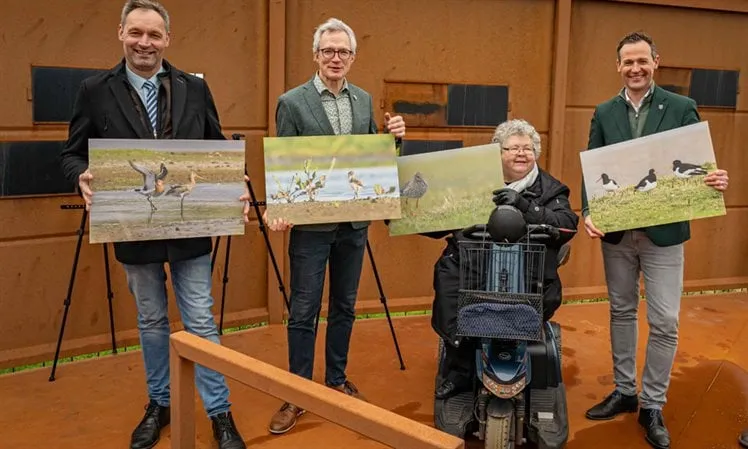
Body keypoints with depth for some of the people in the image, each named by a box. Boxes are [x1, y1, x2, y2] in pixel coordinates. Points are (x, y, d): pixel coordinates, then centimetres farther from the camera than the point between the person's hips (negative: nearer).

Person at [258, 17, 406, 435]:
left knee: (345, 307, 15)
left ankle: (337, 380, 31)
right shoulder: (292, 102, -6)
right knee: (303, 312, 3)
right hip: (311, 224, -4)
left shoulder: (364, 100, 8)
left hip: (354, 223, 5)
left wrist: (393, 137, -6)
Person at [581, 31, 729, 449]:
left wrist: (716, 180, -26)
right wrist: (588, 212, -15)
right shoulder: (604, 113, 5)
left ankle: (653, 406, 17)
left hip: (664, 232, -2)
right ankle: (624, 391, 30)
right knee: (622, 313, 14)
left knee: (665, 323, 1)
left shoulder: (682, 108, -2)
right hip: (616, 231, 3)